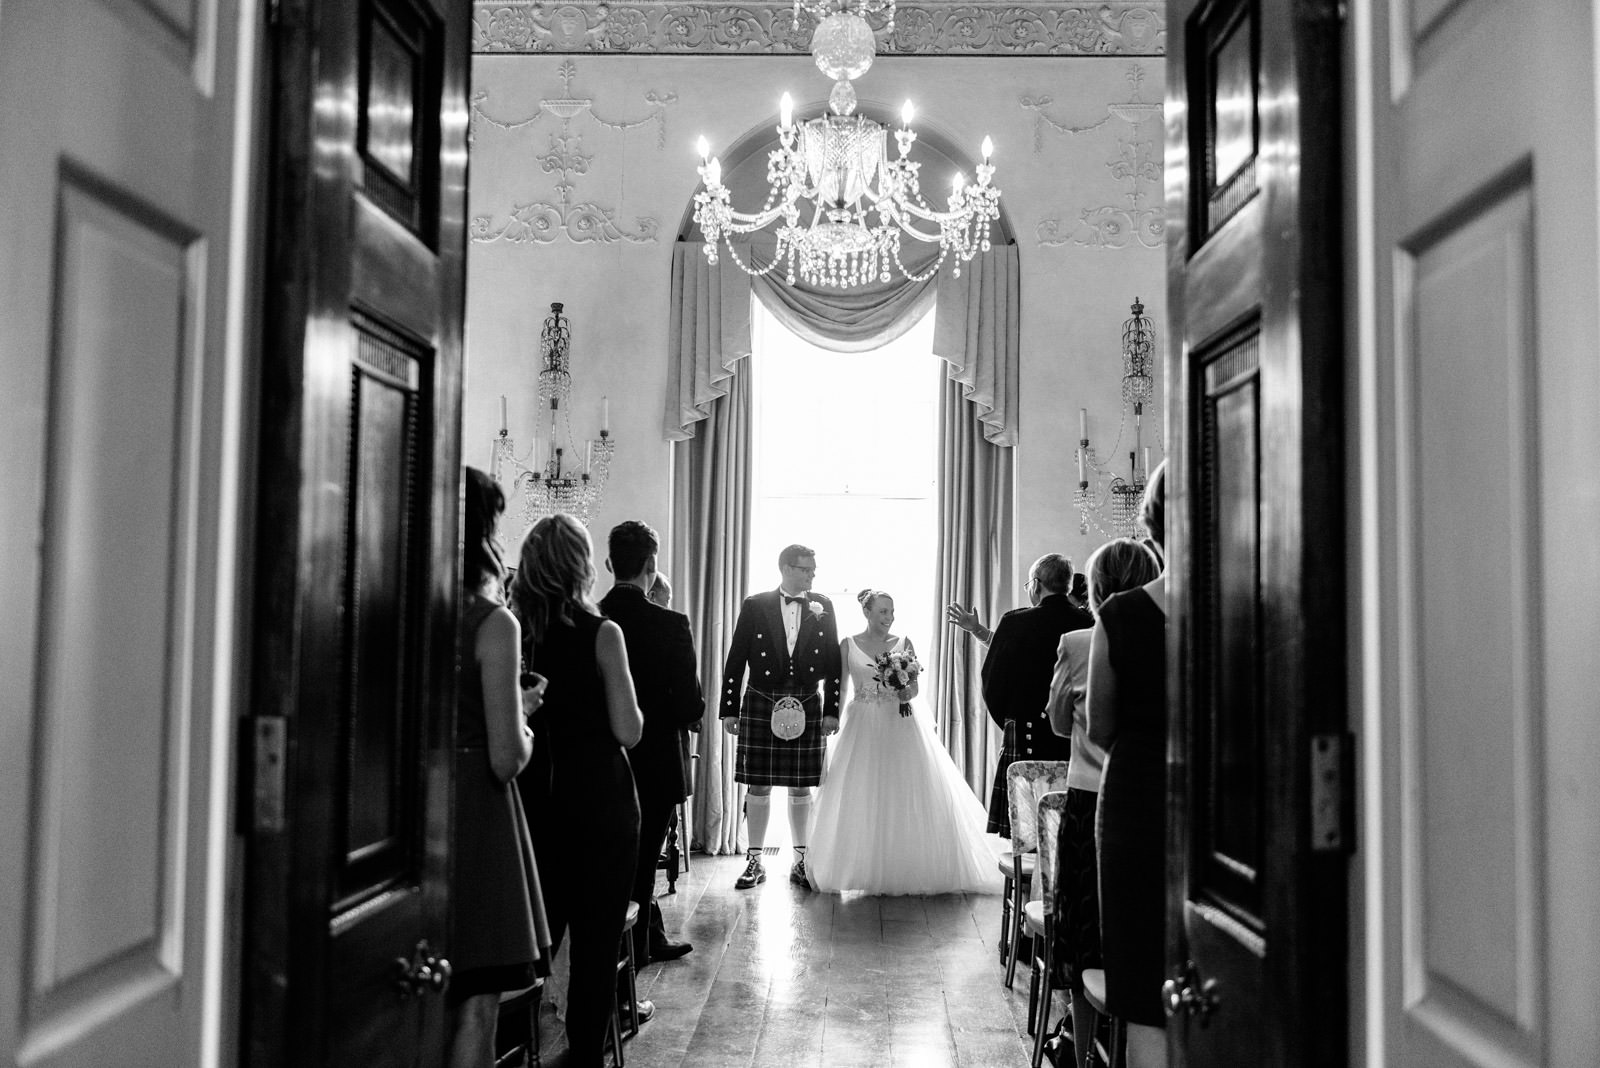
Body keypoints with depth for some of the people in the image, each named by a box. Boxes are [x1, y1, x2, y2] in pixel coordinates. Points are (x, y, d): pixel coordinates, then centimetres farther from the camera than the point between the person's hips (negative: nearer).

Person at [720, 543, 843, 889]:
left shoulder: (822, 607, 5)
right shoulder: (755, 606, 0)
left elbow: (833, 663, 5)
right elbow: (735, 662, 1)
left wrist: (831, 710, 1)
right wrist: (729, 710, -1)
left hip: (807, 708, 1)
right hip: (760, 705, -1)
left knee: (801, 787, 7)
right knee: (758, 786, 3)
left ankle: (801, 860, 18)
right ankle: (754, 861, 15)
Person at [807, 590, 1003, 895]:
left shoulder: (904, 643, 5)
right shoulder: (848, 645, 3)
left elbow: (915, 687, 5)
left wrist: (906, 693, -16)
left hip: (899, 726, 1)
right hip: (863, 729, 0)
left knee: (905, 796, -1)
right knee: (862, 798, 1)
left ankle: (907, 867, 8)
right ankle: (866, 868, 11)